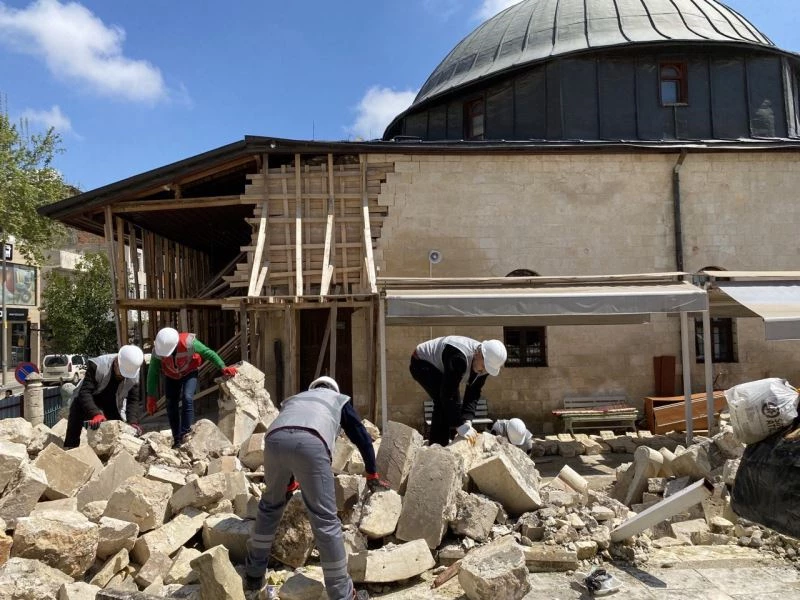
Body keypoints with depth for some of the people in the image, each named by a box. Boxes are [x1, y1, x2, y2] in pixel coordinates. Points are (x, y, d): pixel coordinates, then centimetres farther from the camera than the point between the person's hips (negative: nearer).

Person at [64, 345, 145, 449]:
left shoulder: (135, 375, -21)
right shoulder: (97, 365, -32)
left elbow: (133, 400, -15)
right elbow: (84, 393, -36)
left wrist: (133, 422, -32)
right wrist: (95, 414, -50)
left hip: (112, 407, 3)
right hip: (85, 401, -3)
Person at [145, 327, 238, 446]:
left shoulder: (188, 343, -36)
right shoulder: (157, 351, -28)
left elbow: (209, 353, -25)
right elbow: (152, 374, -19)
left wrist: (223, 367, -34)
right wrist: (151, 398, -17)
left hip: (189, 374, -3)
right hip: (171, 376, 3)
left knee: (187, 398, -24)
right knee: (171, 405, 2)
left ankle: (185, 435, -18)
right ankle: (177, 440, 14)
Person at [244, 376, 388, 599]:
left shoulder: (293, 399, 44)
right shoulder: (340, 400, 36)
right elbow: (362, 437, 35)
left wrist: (290, 482, 62)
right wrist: (372, 475, 49)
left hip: (274, 439, 4)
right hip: (311, 443, -4)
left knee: (270, 504, 28)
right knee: (325, 520, 3)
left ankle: (254, 574, 37)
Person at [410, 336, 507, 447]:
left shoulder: (485, 364, -13)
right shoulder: (458, 358, -40)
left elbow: (473, 393, -10)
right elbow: (449, 393, -39)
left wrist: (467, 420, -23)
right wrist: (460, 425, -36)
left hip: (437, 369, 9)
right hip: (421, 363, -9)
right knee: (444, 401, -23)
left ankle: (435, 444, 22)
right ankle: (437, 446, -16)